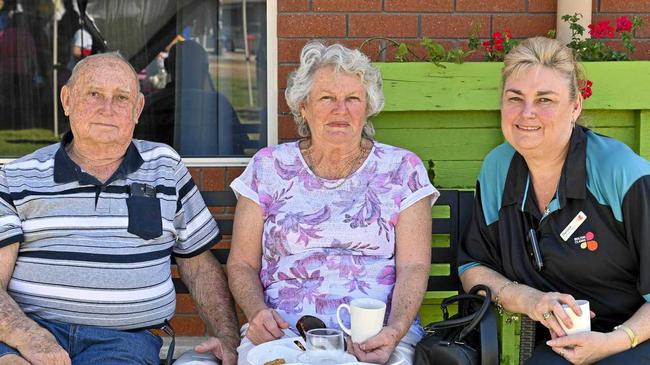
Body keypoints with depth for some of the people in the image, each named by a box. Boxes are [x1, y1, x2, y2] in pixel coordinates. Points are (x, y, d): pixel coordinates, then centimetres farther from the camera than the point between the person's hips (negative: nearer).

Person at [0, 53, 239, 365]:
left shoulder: (165, 168, 15)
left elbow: (199, 266, 18)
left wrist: (228, 339, 5)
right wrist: (29, 336, -20)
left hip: (126, 337, 1)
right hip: (29, 330, -1)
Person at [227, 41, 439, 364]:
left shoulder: (401, 169, 10)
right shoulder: (268, 168, 12)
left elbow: (413, 267, 2)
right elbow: (241, 264, 11)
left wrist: (395, 331, -16)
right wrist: (257, 311, -10)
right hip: (281, 331, 0)